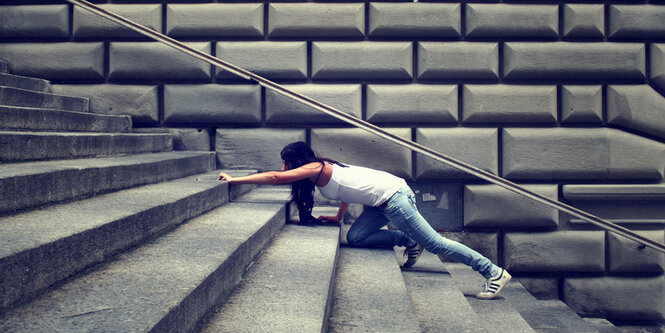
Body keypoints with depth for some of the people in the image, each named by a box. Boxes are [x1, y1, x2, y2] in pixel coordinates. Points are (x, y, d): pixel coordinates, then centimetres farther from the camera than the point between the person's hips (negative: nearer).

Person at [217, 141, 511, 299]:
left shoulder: (316, 168, -12)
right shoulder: (324, 168, 13)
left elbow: (275, 178, -18)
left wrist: (234, 179, -13)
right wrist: (339, 216, 26)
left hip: (394, 197, -9)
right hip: (383, 201, 9)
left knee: (434, 243, -4)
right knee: (355, 238, 2)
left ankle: (494, 272, 3)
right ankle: (407, 241, 14)